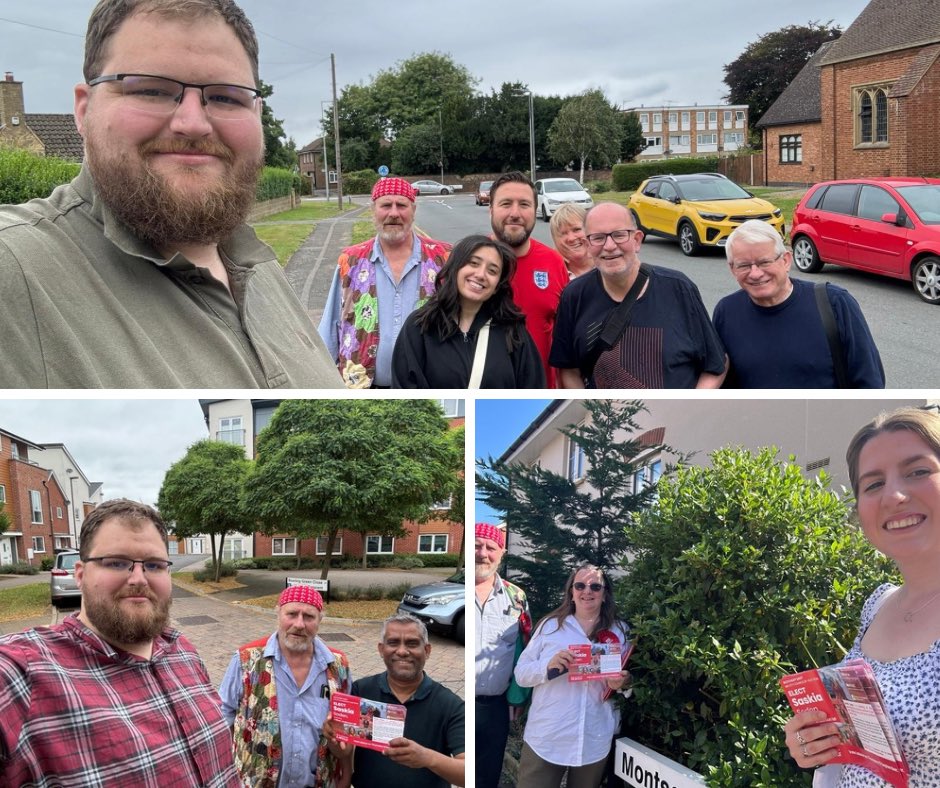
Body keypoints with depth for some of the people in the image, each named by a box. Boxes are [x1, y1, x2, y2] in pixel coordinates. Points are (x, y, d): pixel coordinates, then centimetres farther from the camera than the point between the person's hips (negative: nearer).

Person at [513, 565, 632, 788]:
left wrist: (623, 684, -10)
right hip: (545, 740, -2)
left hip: (595, 743, 2)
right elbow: (521, 673, 0)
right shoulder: (550, 625, 1)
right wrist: (548, 666, -20)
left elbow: (628, 680, 14)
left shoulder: (620, 631, 7)